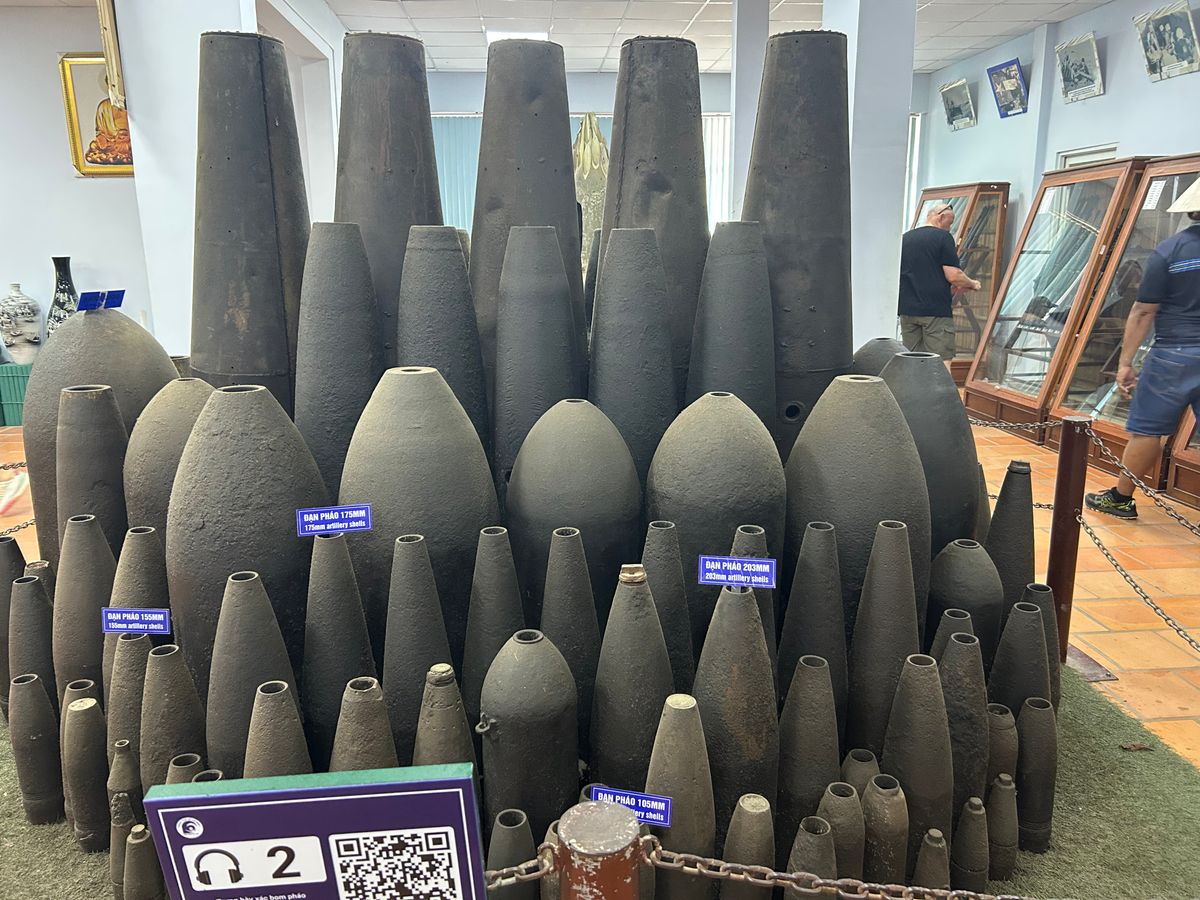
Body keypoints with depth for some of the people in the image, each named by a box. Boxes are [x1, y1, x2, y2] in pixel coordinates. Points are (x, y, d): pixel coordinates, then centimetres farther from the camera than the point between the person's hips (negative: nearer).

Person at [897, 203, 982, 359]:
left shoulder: (904, 238, 13)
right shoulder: (943, 237, -5)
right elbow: (953, 276, -12)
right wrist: (972, 284, 9)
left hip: (907, 310, 6)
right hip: (936, 310, -6)